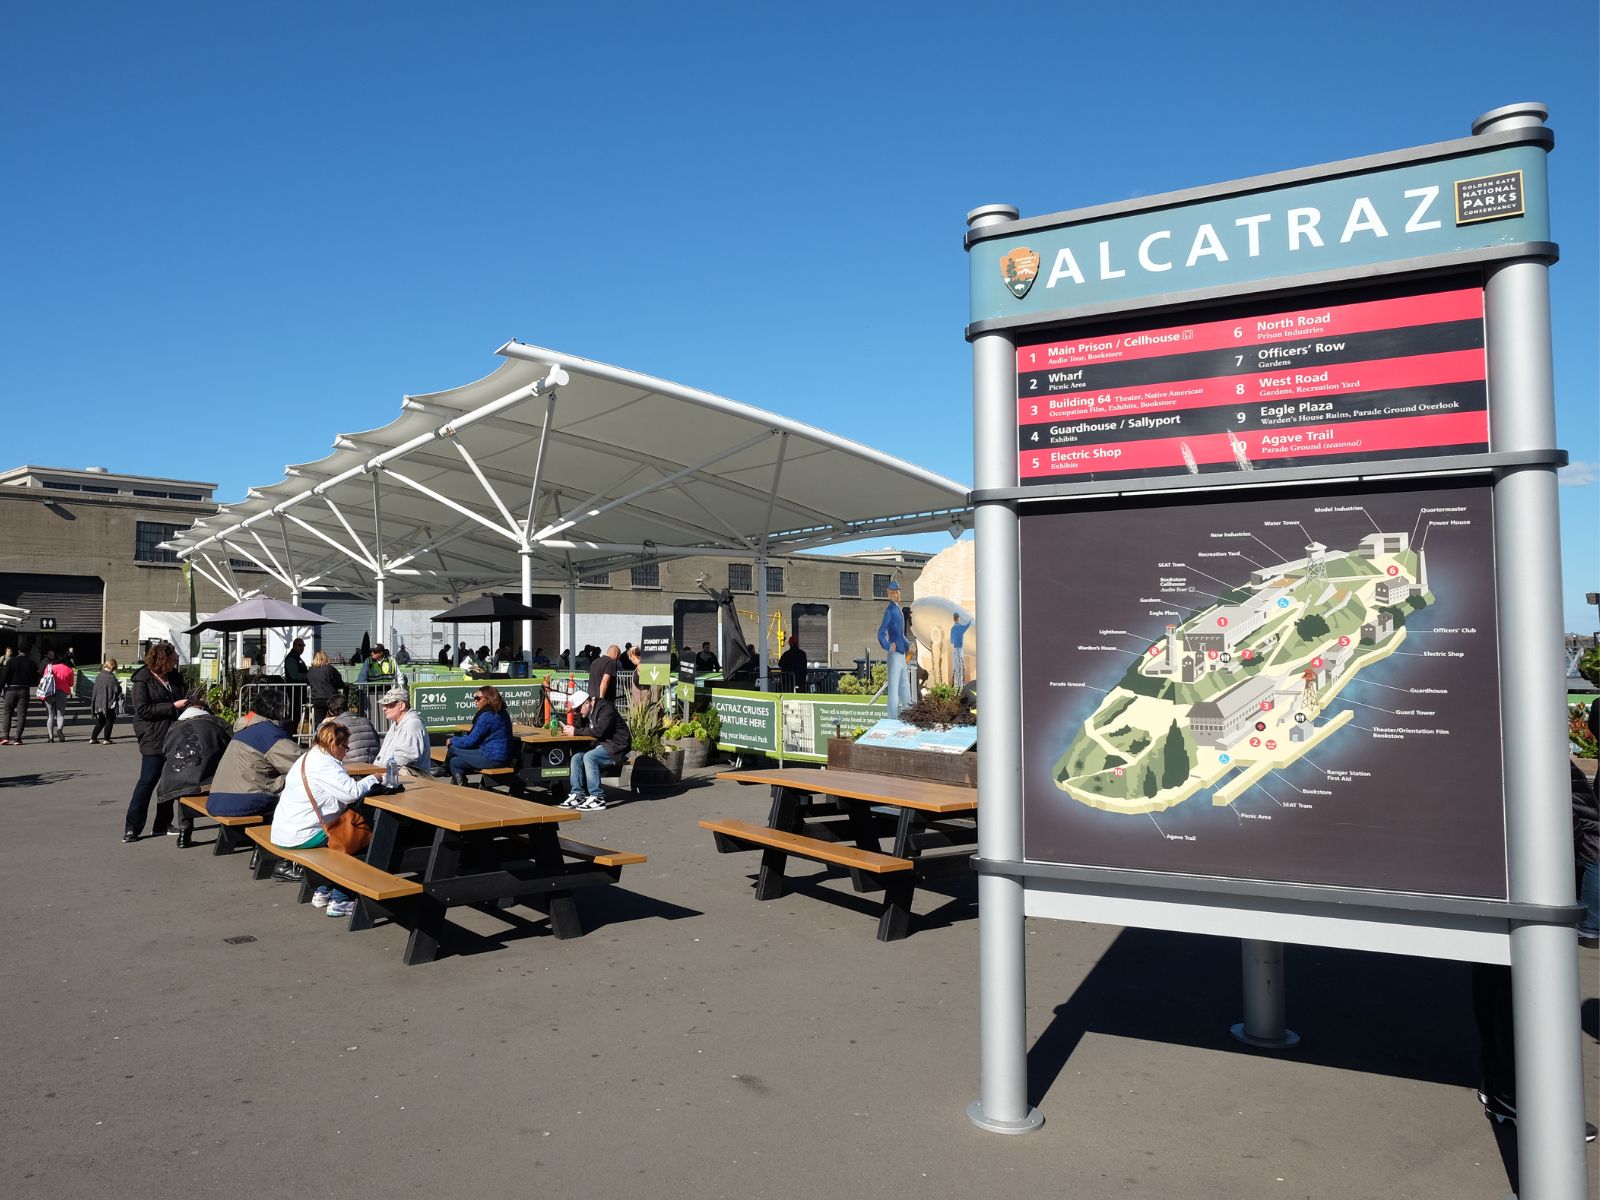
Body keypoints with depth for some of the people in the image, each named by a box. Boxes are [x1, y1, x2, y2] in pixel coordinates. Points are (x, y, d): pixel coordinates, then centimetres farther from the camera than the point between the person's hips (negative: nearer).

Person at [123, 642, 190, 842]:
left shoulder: (173, 676, 11)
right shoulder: (142, 679, -8)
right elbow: (142, 710, -16)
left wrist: (187, 704, 8)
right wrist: (173, 706, -19)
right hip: (153, 737, -7)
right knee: (148, 780, -7)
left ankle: (162, 825, 18)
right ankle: (132, 828, 2)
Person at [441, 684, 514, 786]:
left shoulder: (487, 715, -16)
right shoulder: (502, 713, 13)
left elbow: (470, 741, -12)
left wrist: (452, 740, 5)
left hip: (492, 759, -9)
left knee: (452, 748, 6)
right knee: (455, 762, 15)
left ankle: (445, 771, 33)